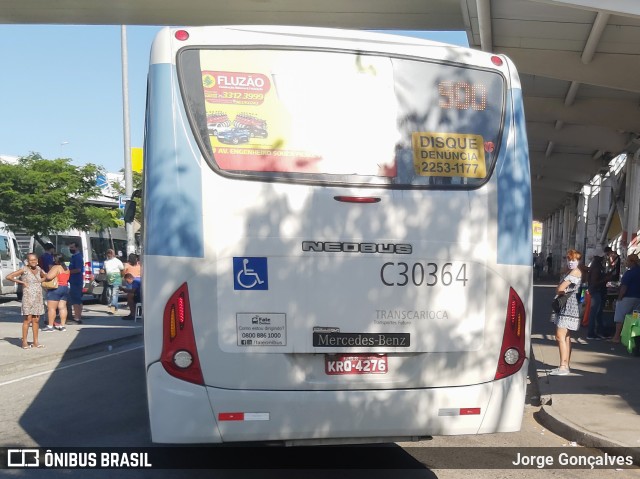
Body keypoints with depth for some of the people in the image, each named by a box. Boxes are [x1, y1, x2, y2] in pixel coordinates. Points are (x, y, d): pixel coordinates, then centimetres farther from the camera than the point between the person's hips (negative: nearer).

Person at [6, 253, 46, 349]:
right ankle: (24, 342, -1)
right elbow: (9, 277, -11)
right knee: (28, 319, -6)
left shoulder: (38, 269, 9)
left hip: (38, 298, 5)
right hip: (28, 297, -5)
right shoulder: (24, 270, -6)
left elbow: (44, 276, 29)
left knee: (36, 320, 7)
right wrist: (21, 282, -10)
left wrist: (40, 281, 10)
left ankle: (35, 342, 11)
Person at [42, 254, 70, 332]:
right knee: (62, 307, 8)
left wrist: (45, 276, -4)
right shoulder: (66, 268, 14)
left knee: (51, 308, -3)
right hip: (65, 288, 9)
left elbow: (49, 277, -24)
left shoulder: (56, 267, -13)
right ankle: (62, 325, 8)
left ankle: (50, 326, -2)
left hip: (55, 289, -9)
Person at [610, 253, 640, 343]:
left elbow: (624, 287, -19)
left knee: (620, 317, -2)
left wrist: (619, 298, -13)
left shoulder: (629, 272, -16)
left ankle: (617, 337, -2)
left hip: (627, 297, -8)